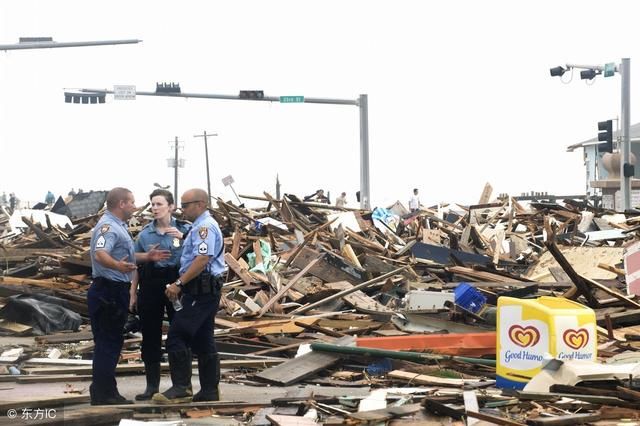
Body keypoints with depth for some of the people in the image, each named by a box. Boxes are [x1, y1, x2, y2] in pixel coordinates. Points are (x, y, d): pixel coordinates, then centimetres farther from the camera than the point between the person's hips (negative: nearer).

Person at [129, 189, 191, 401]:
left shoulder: (184, 229, -1)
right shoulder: (145, 233, 7)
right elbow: (137, 265, 11)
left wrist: (183, 238, -22)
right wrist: (133, 293, 10)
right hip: (150, 285, 3)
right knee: (150, 335, 6)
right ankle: (152, 384, 16)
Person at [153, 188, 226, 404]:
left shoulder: (205, 226, -13)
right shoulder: (202, 226, 20)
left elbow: (202, 260, -24)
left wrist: (179, 284, -24)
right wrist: (182, 284, 18)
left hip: (200, 291, -11)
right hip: (205, 291, 11)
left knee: (177, 337, -12)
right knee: (203, 341, 11)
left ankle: (181, 388, -12)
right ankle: (209, 391, 15)